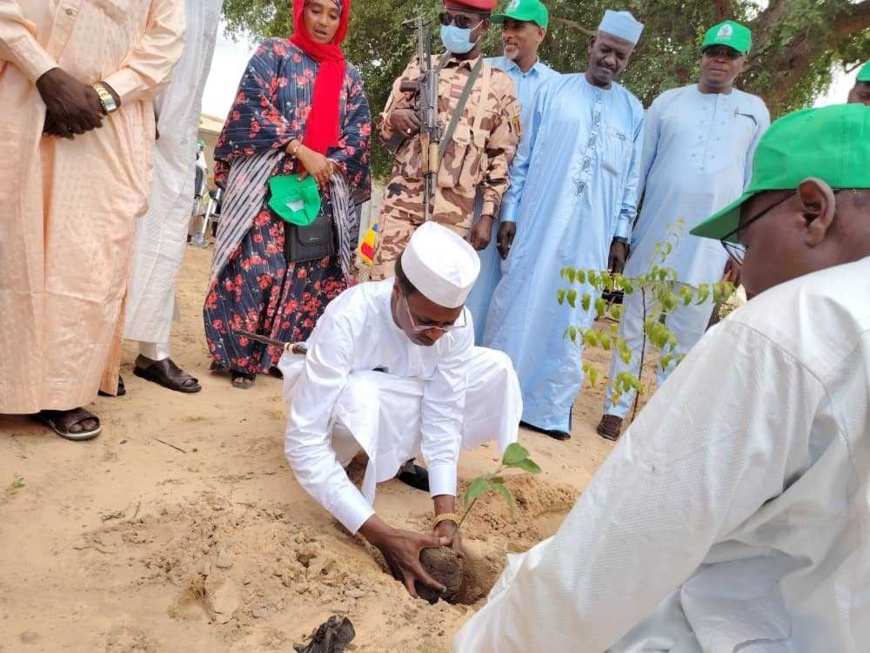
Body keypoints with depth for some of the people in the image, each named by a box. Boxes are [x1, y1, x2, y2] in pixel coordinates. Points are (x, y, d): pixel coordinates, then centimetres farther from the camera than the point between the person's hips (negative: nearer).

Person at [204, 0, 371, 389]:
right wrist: (301, 150, -15)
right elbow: (252, 109, -6)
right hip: (268, 182, -4)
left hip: (322, 191, 4)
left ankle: (288, 354, 11)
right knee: (256, 267, -9)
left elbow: (358, 134, 8)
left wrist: (326, 166, -10)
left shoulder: (348, 76, 16)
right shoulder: (273, 54, 7)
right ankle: (241, 357, 1)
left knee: (313, 271, 1)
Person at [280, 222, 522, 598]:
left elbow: (443, 416, -22)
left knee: (496, 368, -15)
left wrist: (446, 517, -33)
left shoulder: (457, 323, -26)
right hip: (339, 399, -5)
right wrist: (381, 535, -46)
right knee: (362, 398, -41)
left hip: (403, 400, 5)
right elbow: (303, 443, -41)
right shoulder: (347, 320, -39)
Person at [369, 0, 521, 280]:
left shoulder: (499, 85, 7)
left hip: (455, 207, -1)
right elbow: (385, 129, 16)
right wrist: (394, 119, -9)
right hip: (404, 196, 1)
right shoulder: (419, 68, 12)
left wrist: (488, 215, 0)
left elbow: (501, 157, 6)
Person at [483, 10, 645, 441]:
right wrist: (508, 215, -1)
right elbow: (523, 159, 3)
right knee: (517, 308, 3)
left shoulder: (633, 111, 9)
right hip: (538, 225, -1)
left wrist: (620, 236, 5)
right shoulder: (553, 91, 4)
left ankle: (550, 407, 16)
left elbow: (630, 180, 9)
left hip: (591, 238, 2)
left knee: (569, 320, 5)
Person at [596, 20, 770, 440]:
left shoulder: (754, 110, 8)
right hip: (653, 235, 0)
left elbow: (756, 182, 7)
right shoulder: (668, 101, 5)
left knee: (687, 335, 7)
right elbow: (640, 166, 7)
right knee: (634, 324, 5)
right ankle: (616, 408, 15)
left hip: (710, 243, 0)